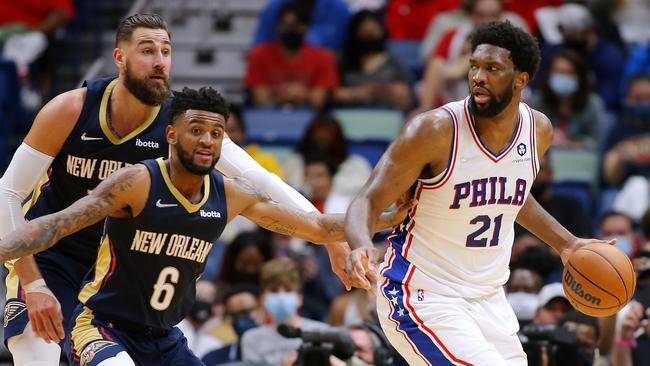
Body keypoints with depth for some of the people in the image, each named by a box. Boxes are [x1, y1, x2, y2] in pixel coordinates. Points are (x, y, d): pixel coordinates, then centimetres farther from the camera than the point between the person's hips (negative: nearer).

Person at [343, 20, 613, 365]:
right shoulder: (435, 130, -19)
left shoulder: (538, 130, 0)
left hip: (487, 296, 7)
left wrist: (565, 243, 19)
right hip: (423, 298, -7)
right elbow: (367, 201, -18)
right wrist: (361, 247, -38)